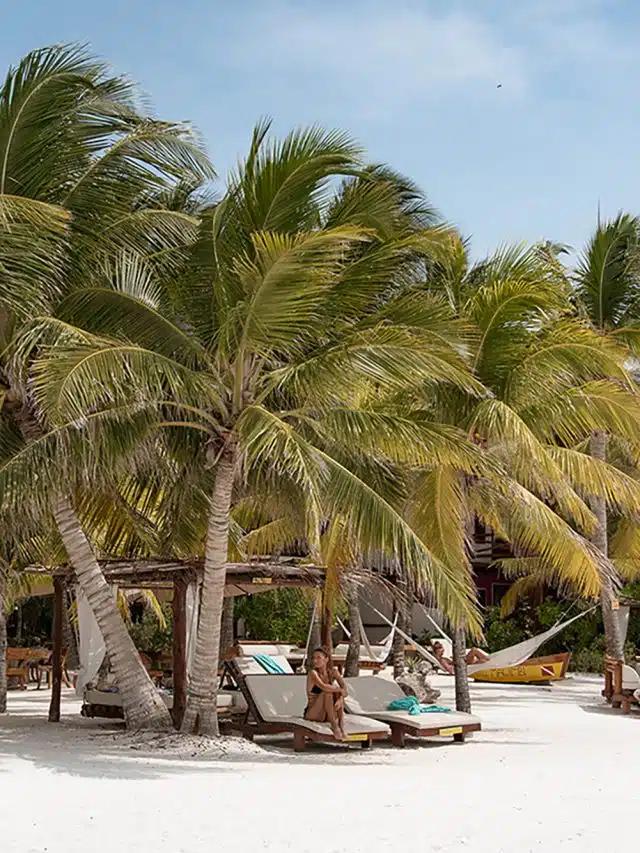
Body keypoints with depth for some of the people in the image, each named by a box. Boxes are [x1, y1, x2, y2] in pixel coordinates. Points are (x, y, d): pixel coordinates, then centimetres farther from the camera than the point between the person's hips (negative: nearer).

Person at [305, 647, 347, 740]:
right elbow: (323, 687, -32)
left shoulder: (333, 672, 0)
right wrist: (340, 690, -22)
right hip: (312, 713, -4)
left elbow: (344, 689, -13)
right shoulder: (313, 672, -13)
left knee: (336, 691, -18)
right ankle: (334, 726, -31)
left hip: (328, 714, 4)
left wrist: (340, 699, -32)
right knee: (327, 693, -27)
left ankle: (341, 725, -26)